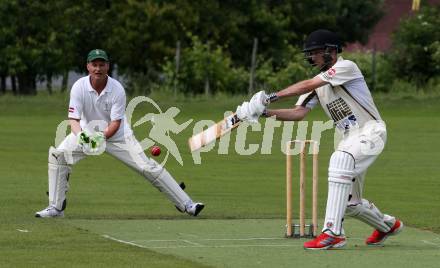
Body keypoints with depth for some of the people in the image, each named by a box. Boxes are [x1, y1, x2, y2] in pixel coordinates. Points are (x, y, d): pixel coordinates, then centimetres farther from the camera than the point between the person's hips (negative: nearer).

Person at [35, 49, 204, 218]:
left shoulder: (117, 90, -21)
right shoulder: (79, 87, -18)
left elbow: (116, 123, -20)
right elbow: (73, 119, -21)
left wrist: (102, 136, -39)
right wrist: (81, 135, -43)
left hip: (117, 135, -2)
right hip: (88, 132, 2)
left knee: (148, 167, -10)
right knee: (57, 155, -19)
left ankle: (185, 204, -3)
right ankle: (56, 207, -10)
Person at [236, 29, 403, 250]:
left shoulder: (346, 67, -11)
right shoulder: (318, 82, 13)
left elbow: (307, 86, -21)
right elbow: (298, 113, 2)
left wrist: (271, 97, -26)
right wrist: (265, 112, -13)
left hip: (370, 131, -9)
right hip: (349, 138, 9)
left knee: (340, 160, -35)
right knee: (349, 202, 11)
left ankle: (333, 232, -39)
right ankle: (388, 225, 41)